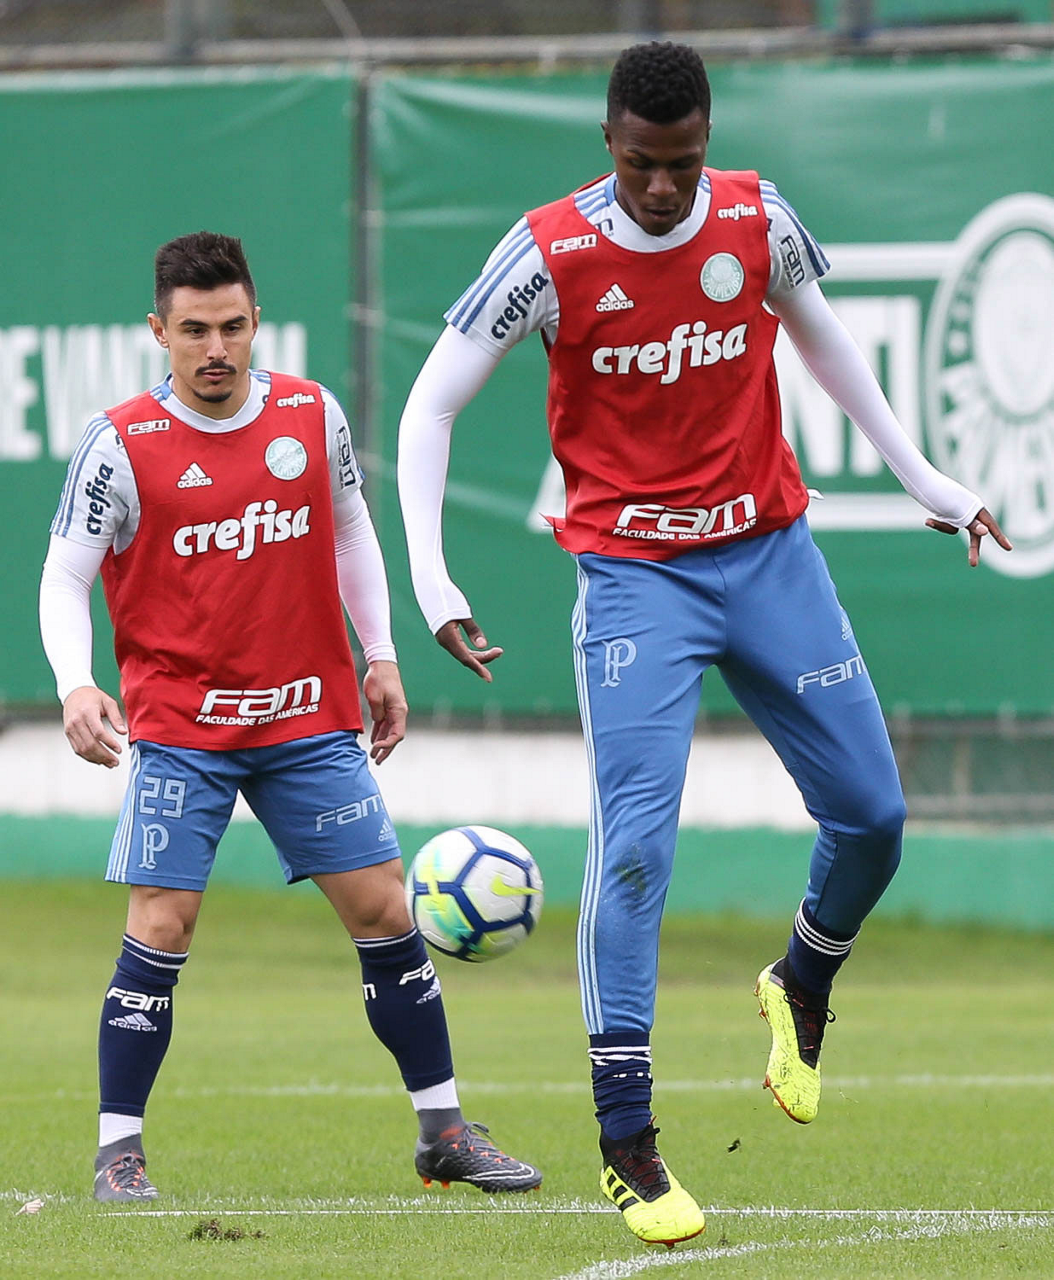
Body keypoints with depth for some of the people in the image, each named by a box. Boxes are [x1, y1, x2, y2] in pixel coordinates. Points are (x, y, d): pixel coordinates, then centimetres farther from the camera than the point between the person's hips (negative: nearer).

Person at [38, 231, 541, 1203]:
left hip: (311, 721, 3)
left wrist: (380, 657, 13)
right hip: (179, 728, -3)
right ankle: (118, 1151, -3)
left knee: (384, 909, 2)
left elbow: (350, 530, 18)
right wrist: (76, 686, -20)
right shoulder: (122, 445, -8)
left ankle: (443, 1131, 13)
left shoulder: (312, 416, 2)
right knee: (162, 926, -12)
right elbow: (64, 579, -4)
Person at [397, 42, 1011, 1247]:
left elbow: (824, 342, 17)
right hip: (634, 573, -4)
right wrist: (429, 575, -17)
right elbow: (430, 406, -8)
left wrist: (925, 480, 19)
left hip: (769, 552, 4)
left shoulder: (756, 220, -3)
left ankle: (801, 991, 36)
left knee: (871, 817, 4)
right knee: (634, 844, -15)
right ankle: (626, 1146, -11)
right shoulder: (550, 254, -13)